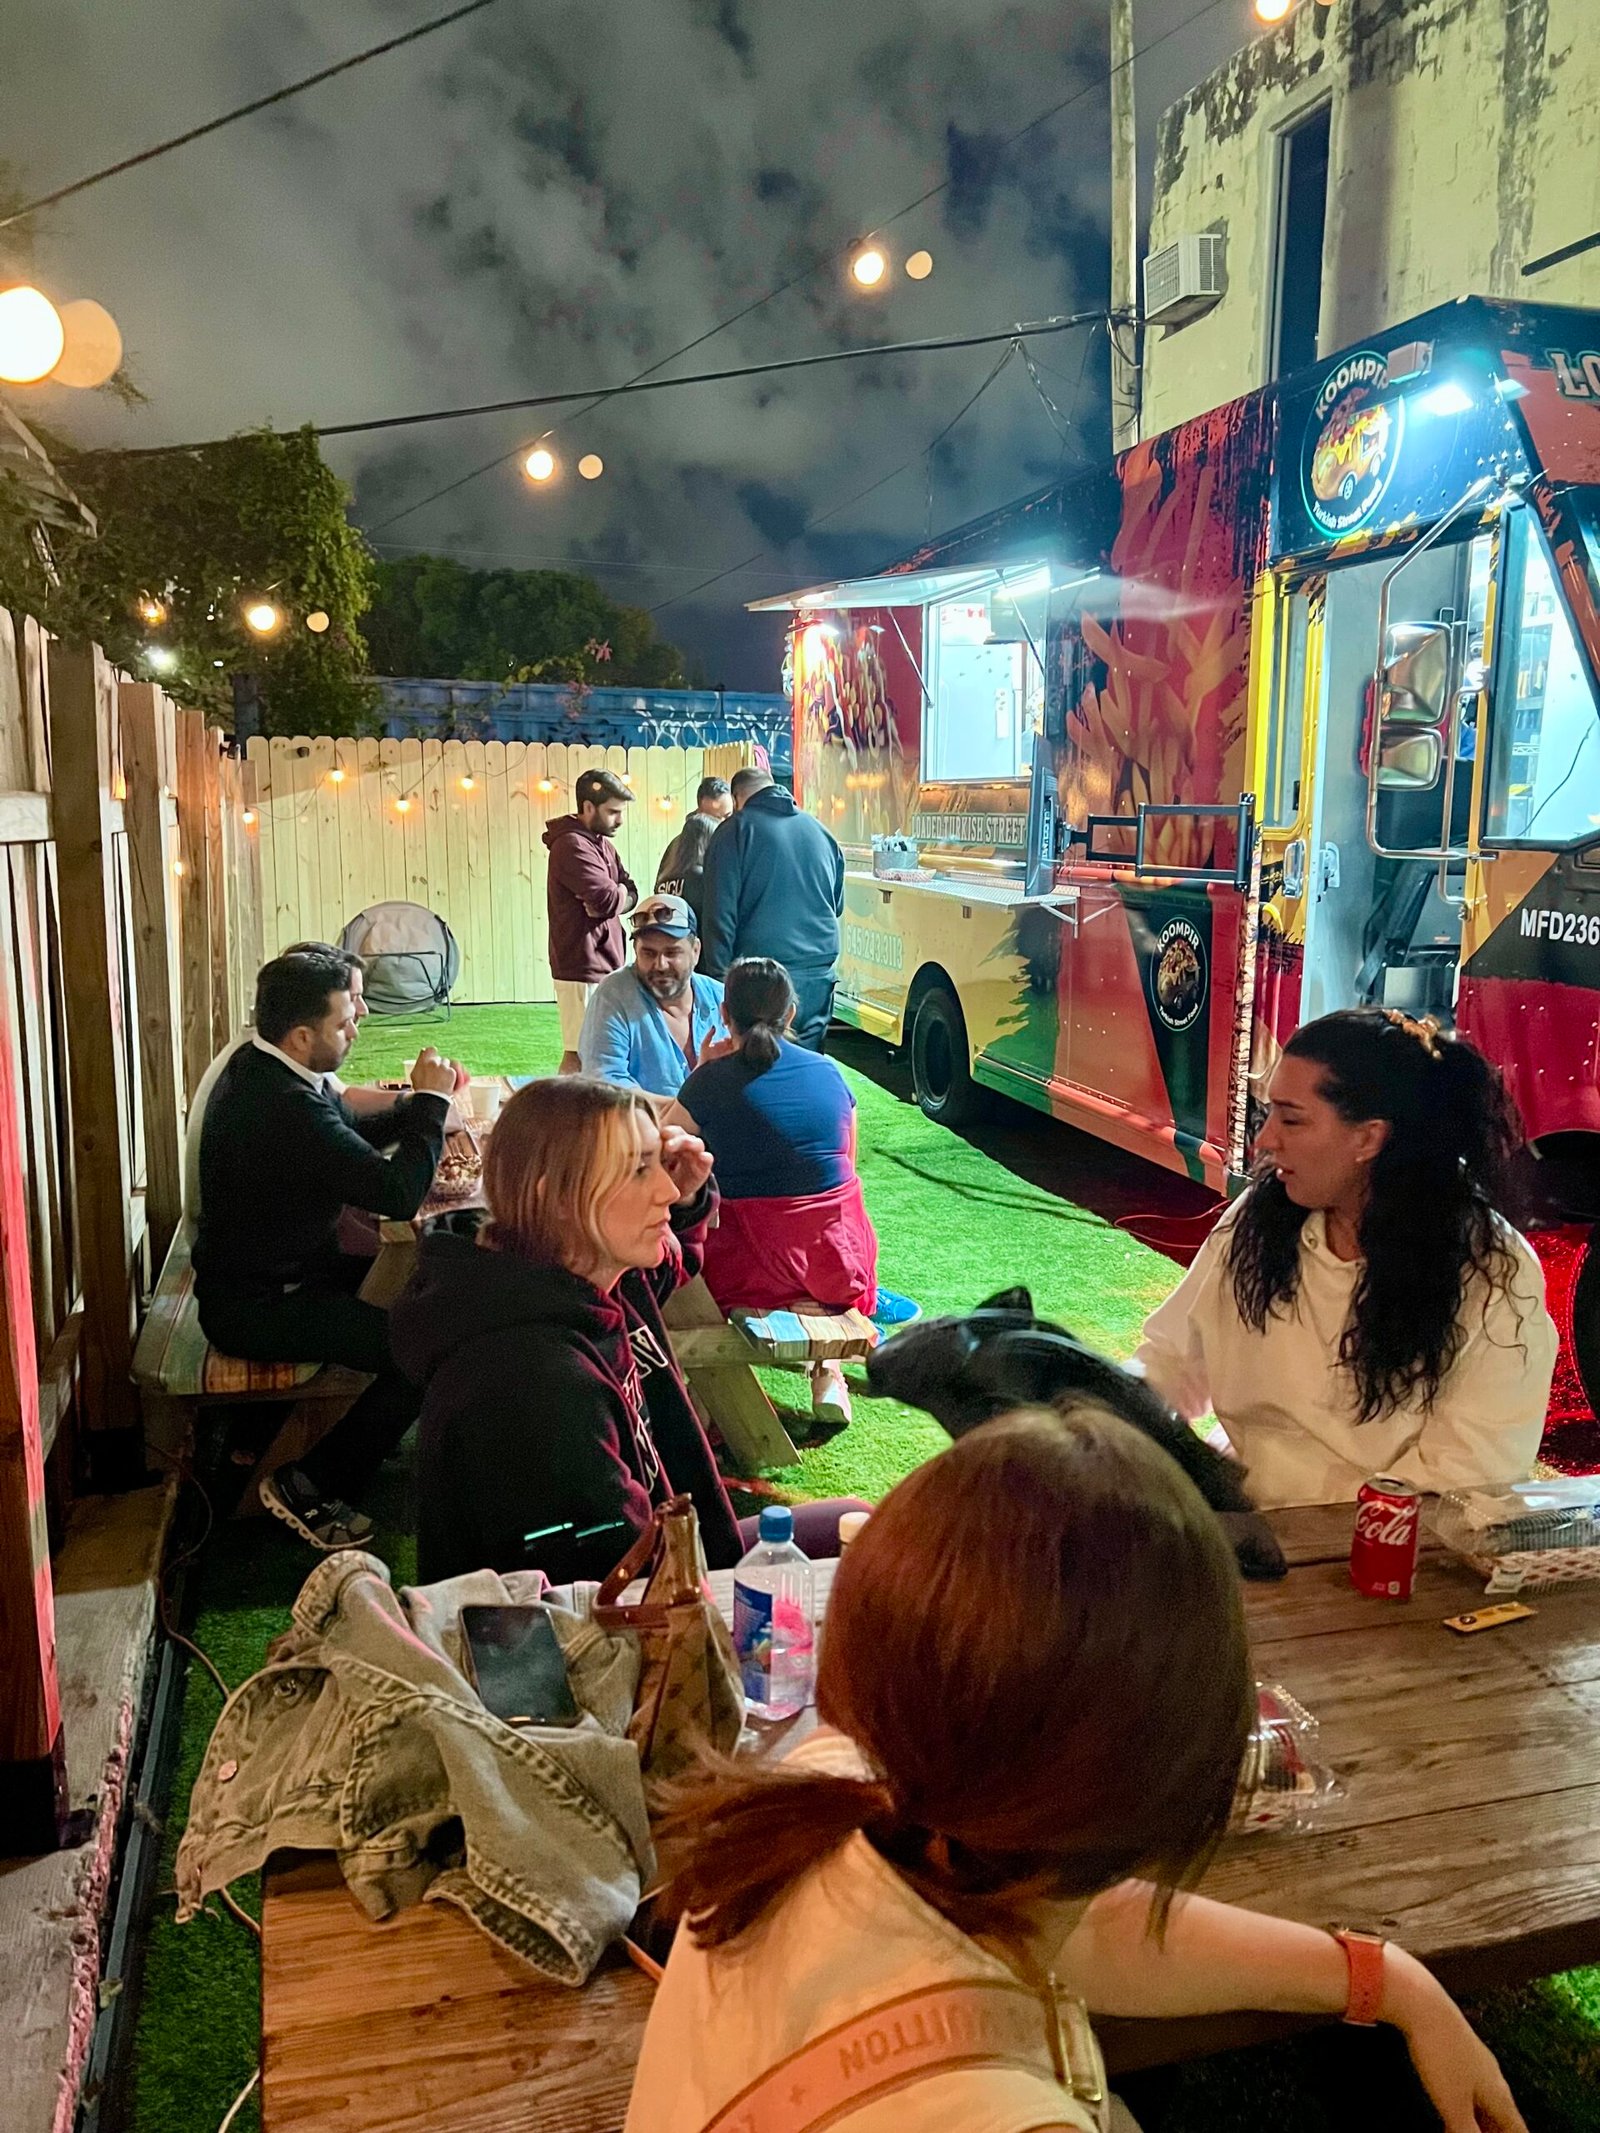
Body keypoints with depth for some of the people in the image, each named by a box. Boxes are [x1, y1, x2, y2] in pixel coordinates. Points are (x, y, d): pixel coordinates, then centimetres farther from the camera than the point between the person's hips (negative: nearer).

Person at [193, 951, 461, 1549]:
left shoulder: (261, 1067, 2)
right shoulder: (283, 1105, -31)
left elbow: (352, 1134, 16)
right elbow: (399, 1194, -29)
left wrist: (422, 1100, -1)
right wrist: (432, 1101, -17)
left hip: (262, 1270, 10)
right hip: (254, 1308, -10)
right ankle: (308, 1487, -2)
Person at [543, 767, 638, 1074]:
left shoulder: (602, 843, 16)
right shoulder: (572, 845, -15)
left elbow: (630, 895, 9)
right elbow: (609, 900, -23)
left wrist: (609, 899, -13)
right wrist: (616, 894, 0)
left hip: (604, 965, 9)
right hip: (583, 968, -9)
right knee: (579, 1052, -9)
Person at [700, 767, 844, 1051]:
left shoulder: (735, 831, -2)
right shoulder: (819, 830, 13)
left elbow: (720, 915, -7)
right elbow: (838, 905, 24)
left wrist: (719, 977, -5)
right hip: (820, 972, 5)